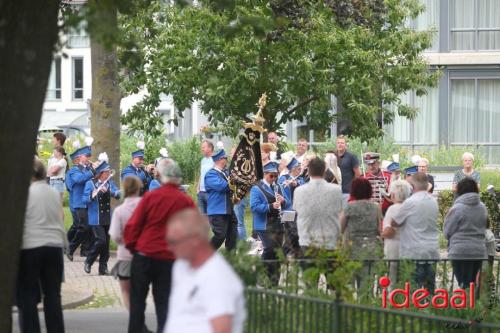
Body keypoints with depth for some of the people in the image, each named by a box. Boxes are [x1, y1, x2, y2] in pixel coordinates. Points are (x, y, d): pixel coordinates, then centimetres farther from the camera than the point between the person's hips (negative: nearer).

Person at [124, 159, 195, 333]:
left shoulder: (150, 197, -7)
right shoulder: (187, 202, -4)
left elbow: (132, 226, -6)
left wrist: (132, 247, 9)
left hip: (144, 256, -1)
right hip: (170, 260, 1)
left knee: (137, 300, 12)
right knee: (164, 304, 7)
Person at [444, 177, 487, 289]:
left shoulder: (457, 208, -10)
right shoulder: (482, 208, 8)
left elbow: (448, 232, -5)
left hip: (461, 251, -6)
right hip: (479, 251, 6)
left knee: (464, 285, -5)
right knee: (472, 283, 14)